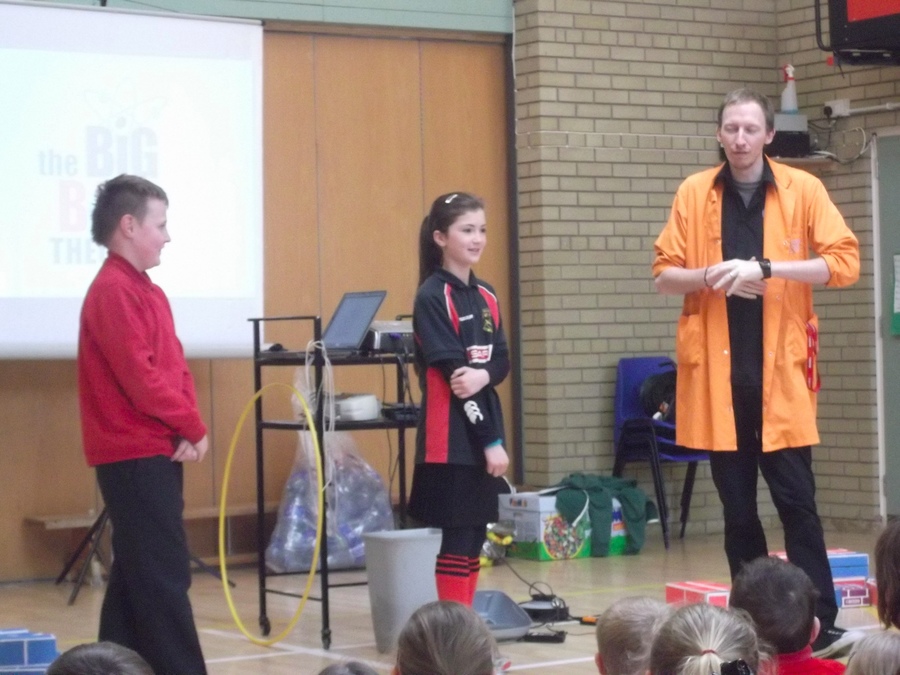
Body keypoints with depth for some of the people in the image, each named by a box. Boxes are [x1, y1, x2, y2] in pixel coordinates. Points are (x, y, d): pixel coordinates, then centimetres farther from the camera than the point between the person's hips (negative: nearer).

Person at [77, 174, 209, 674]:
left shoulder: (148, 291, 15)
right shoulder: (113, 291, -14)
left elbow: (176, 367, 13)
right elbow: (139, 377, -20)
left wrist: (190, 428, -3)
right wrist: (193, 427, -11)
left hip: (153, 452, 10)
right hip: (136, 455, -10)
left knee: (136, 572, 12)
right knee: (165, 574, -9)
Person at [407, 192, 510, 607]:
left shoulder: (486, 296, 12)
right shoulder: (432, 297, -10)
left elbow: (501, 360, 8)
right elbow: (451, 371, -14)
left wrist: (482, 376, -18)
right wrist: (490, 439, -16)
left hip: (484, 432, 7)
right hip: (451, 437, -7)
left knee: (476, 534, 10)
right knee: (457, 537, -5)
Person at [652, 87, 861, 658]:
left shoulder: (802, 189, 1)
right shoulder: (694, 194, 6)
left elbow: (845, 262, -7)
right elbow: (664, 274, 9)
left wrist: (765, 269, -16)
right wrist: (710, 277, -12)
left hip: (781, 371, -2)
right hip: (718, 372, 2)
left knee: (796, 500, -5)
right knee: (737, 508, 7)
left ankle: (820, 626, -2)